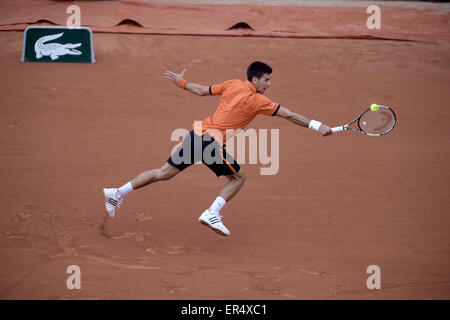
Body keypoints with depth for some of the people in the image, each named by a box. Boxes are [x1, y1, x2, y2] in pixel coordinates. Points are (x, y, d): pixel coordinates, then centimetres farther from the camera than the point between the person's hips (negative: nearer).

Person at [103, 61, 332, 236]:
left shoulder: (233, 85, 11)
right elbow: (288, 115, -7)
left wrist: (181, 83, 35)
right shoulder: (257, 100, -6)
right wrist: (316, 126, -4)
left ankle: (117, 193, 17)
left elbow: (202, 90, 20)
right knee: (238, 177, 11)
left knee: (166, 172, 15)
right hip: (212, 141, -7)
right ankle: (212, 214, -4)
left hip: (197, 133, 7)